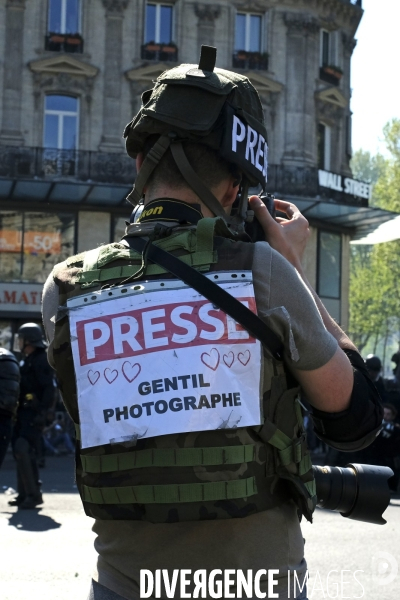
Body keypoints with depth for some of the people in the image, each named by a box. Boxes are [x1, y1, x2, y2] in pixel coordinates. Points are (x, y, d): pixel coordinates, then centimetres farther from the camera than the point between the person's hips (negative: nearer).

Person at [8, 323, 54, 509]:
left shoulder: (41, 360, -10)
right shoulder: (26, 361, 20)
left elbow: (49, 390, -18)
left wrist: (41, 412, -25)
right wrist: (17, 412, 16)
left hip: (33, 415, -10)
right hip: (23, 413, 10)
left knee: (24, 452, -15)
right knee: (20, 452, 10)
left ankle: (33, 494, -11)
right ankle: (24, 494, 16)